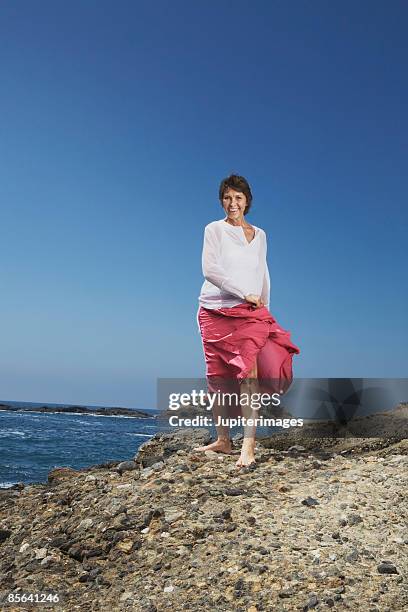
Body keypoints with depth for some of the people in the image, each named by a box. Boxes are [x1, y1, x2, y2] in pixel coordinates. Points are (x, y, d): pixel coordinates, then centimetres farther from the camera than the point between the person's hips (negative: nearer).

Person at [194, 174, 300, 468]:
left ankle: (249, 444, -21)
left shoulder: (259, 235, 16)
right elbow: (210, 269, -7)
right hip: (215, 311, 0)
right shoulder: (214, 229, 5)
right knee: (218, 377, 4)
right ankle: (223, 440, 15)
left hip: (250, 312, 1)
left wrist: (264, 307, 9)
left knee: (248, 373, -17)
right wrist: (245, 294, -10)